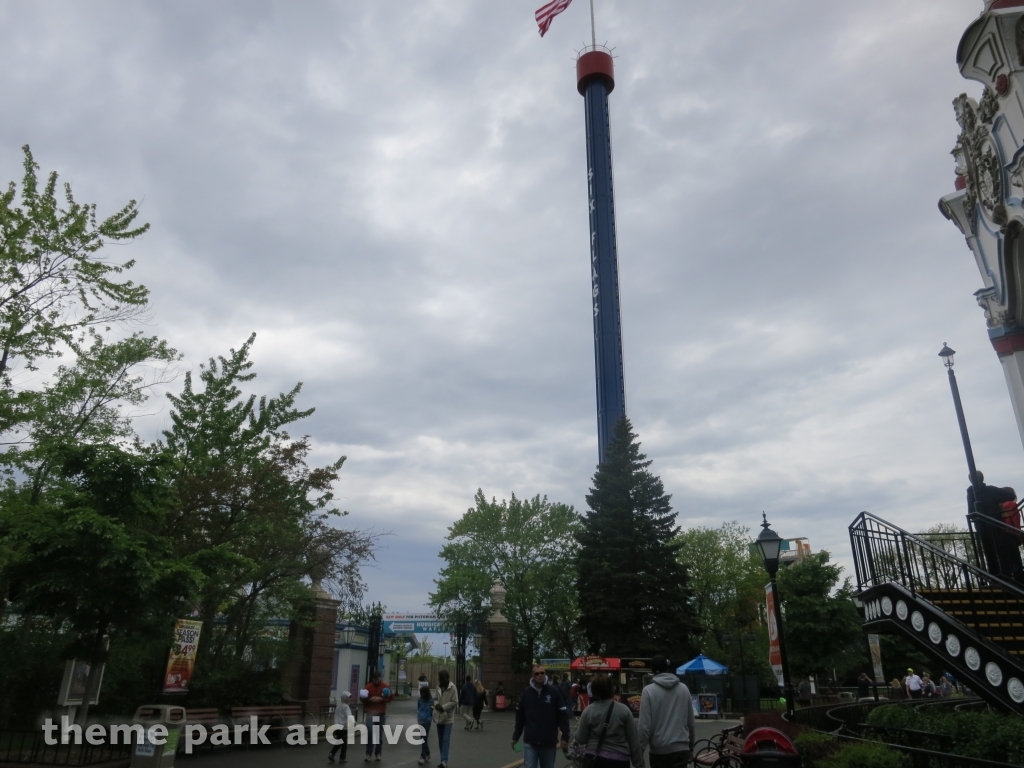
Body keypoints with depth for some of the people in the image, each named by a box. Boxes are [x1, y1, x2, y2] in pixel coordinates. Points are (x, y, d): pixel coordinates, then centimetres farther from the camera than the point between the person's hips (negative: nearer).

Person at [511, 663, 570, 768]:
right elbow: (520, 717, 7)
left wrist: (565, 737, -8)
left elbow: (563, 715, -4)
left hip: (549, 742, -1)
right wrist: (515, 737, 10)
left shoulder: (553, 692, -5)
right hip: (530, 742, 1)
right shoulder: (526, 693, 1)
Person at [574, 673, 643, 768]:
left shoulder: (589, 711, -6)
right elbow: (633, 740, -3)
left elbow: (580, 740, -1)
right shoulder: (624, 710, -6)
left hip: (594, 760, 0)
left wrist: (578, 729, 20)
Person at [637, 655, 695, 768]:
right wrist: (691, 747, 22)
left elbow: (645, 726, -11)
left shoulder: (649, 690, -7)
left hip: (659, 750, -2)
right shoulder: (684, 689, 4)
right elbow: (691, 723, 10)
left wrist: (639, 751, -2)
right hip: (681, 748, 2)